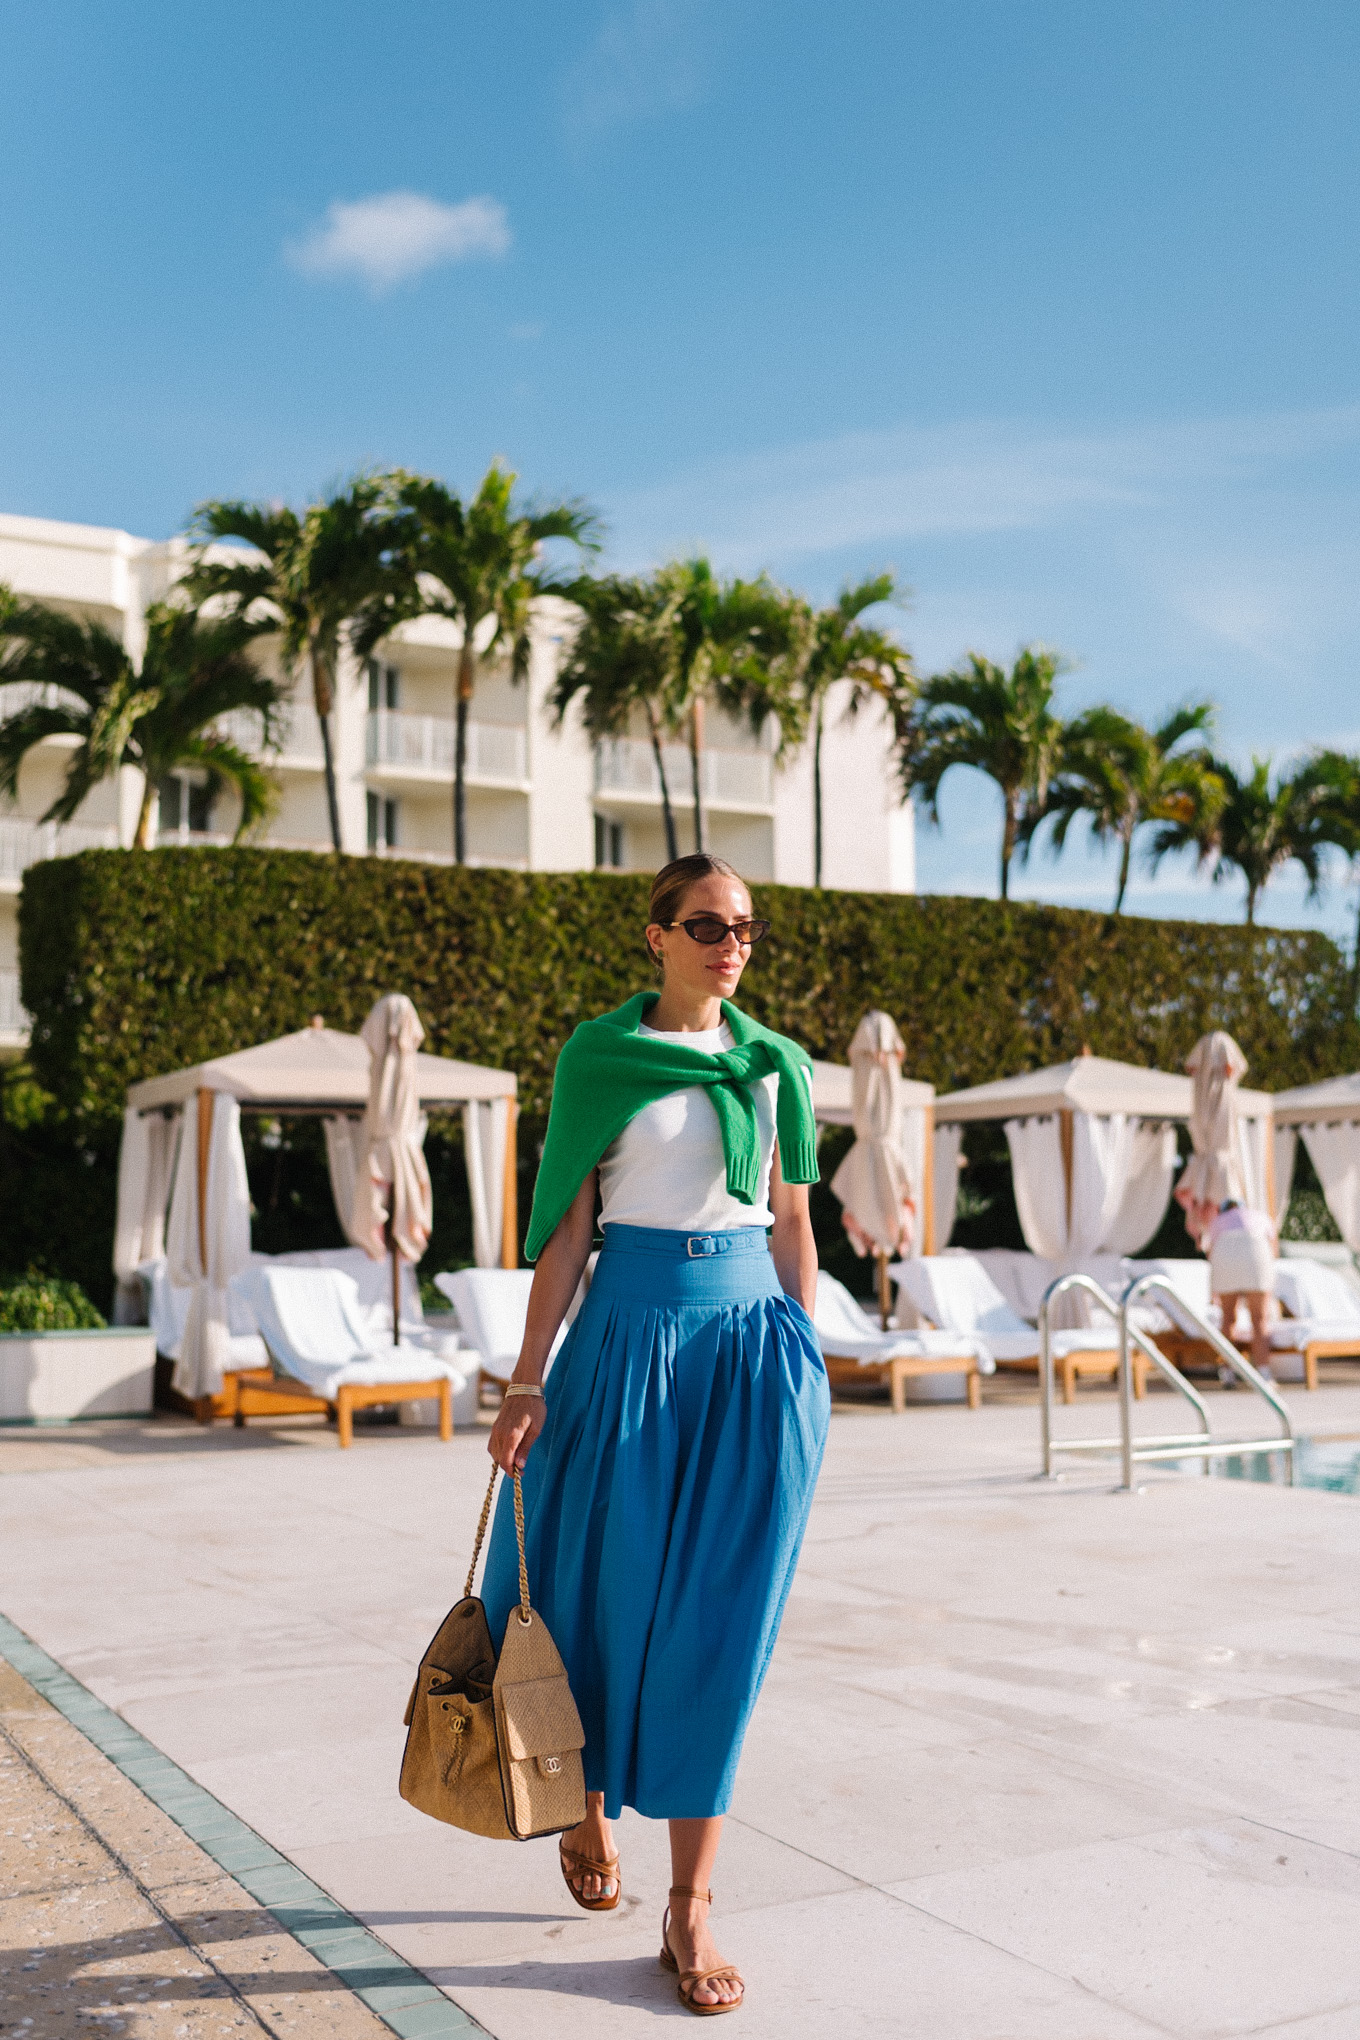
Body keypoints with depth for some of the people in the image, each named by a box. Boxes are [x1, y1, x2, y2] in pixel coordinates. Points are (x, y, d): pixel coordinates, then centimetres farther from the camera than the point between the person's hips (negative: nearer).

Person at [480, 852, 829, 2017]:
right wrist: (530, 1378, -5)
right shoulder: (599, 1057, 0)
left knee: (723, 1617, -1)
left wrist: (807, 1369, 9)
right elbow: (567, 1223, -1)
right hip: (632, 1331, -2)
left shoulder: (776, 1065, 8)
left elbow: (792, 1225, 12)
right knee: (608, 1592, 9)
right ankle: (591, 1807, 38)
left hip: (754, 1338, 2)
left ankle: (692, 1907, 8)